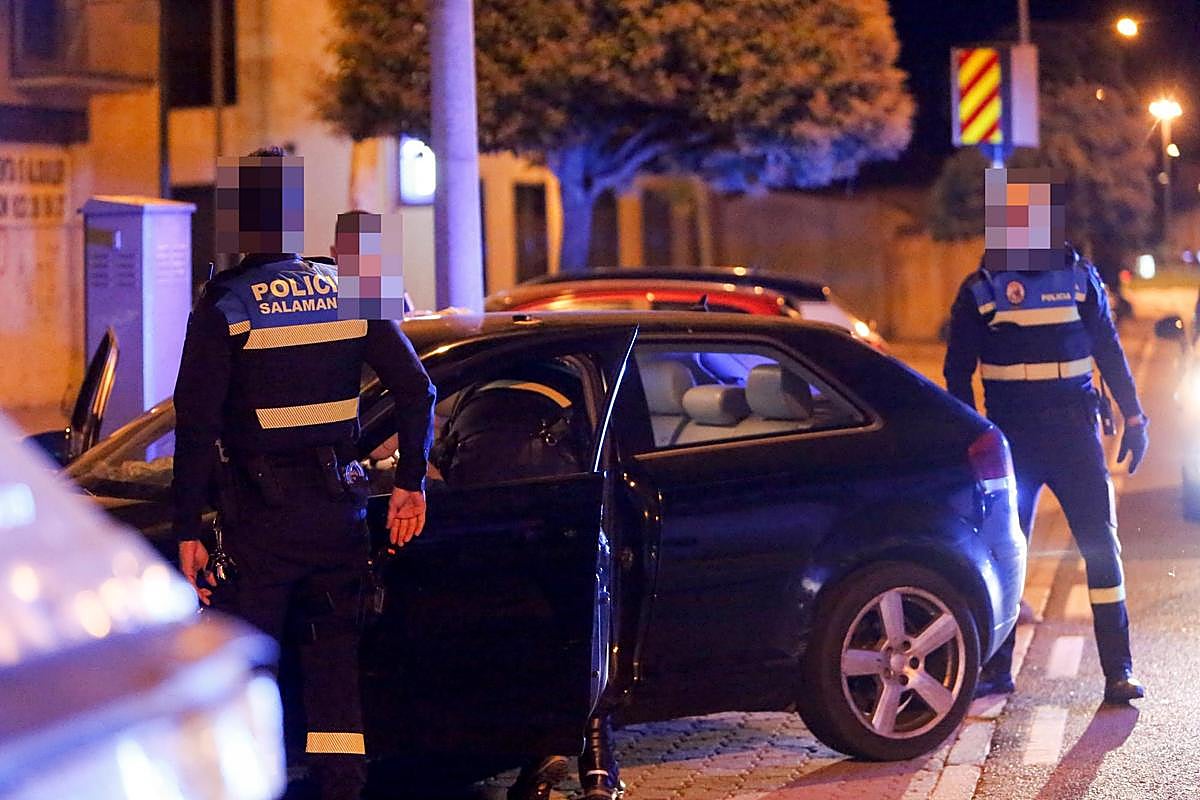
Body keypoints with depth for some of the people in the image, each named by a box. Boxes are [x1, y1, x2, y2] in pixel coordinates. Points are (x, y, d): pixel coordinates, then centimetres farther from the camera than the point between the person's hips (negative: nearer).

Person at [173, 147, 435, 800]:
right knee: (335, 660, 13)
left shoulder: (224, 305, -8)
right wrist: (411, 483, 11)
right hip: (339, 502, 4)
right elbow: (416, 389, 4)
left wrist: (187, 530, -7)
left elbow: (197, 426, -10)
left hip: (261, 511, -4)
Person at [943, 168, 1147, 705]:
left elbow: (1109, 351, 11)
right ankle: (996, 668, 14)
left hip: (1074, 432, 0)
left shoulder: (1079, 276, 5)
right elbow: (958, 369, 7)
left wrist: (1133, 418, 6)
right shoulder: (981, 289, 3)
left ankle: (1118, 670, -2)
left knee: (1102, 543, -5)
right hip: (1010, 435, 0)